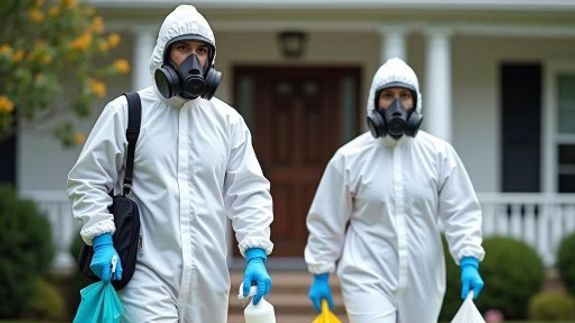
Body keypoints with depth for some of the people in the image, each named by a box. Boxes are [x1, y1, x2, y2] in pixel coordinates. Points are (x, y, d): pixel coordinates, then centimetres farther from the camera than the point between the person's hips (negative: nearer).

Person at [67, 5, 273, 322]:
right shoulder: (126, 112, 2)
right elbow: (88, 180, 3)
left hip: (208, 279, 4)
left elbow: (249, 192, 10)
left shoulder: (228, 120, 11)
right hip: (148, 273, -4)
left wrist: (256, 255, -3)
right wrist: (102, 242, -10)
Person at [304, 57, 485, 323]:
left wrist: (469, 263, -10)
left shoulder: (439, 154, 1)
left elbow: (461, 212, 2)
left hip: (422, 281, 3)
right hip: (368, 280, -3)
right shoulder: (349, 157, -2)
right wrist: (320, 275, 7)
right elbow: (326, 222, 5)